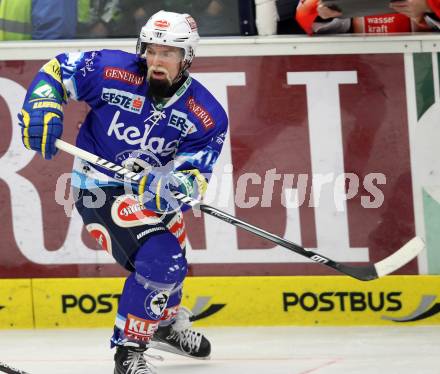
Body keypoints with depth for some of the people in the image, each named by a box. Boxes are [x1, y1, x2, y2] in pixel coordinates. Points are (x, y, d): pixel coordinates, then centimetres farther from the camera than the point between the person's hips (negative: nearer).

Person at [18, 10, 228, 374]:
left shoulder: (206, 115, -13)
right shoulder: (112, 70, -20)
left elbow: (193, 175, -16)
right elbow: (57, 70, -7)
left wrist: (180, 184, -39)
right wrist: (42, 109, -24)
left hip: (152, 191, 6)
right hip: (101, 188, -6)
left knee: (172, 262, 25)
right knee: (160, 259, -23)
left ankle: (166, 321, 58)